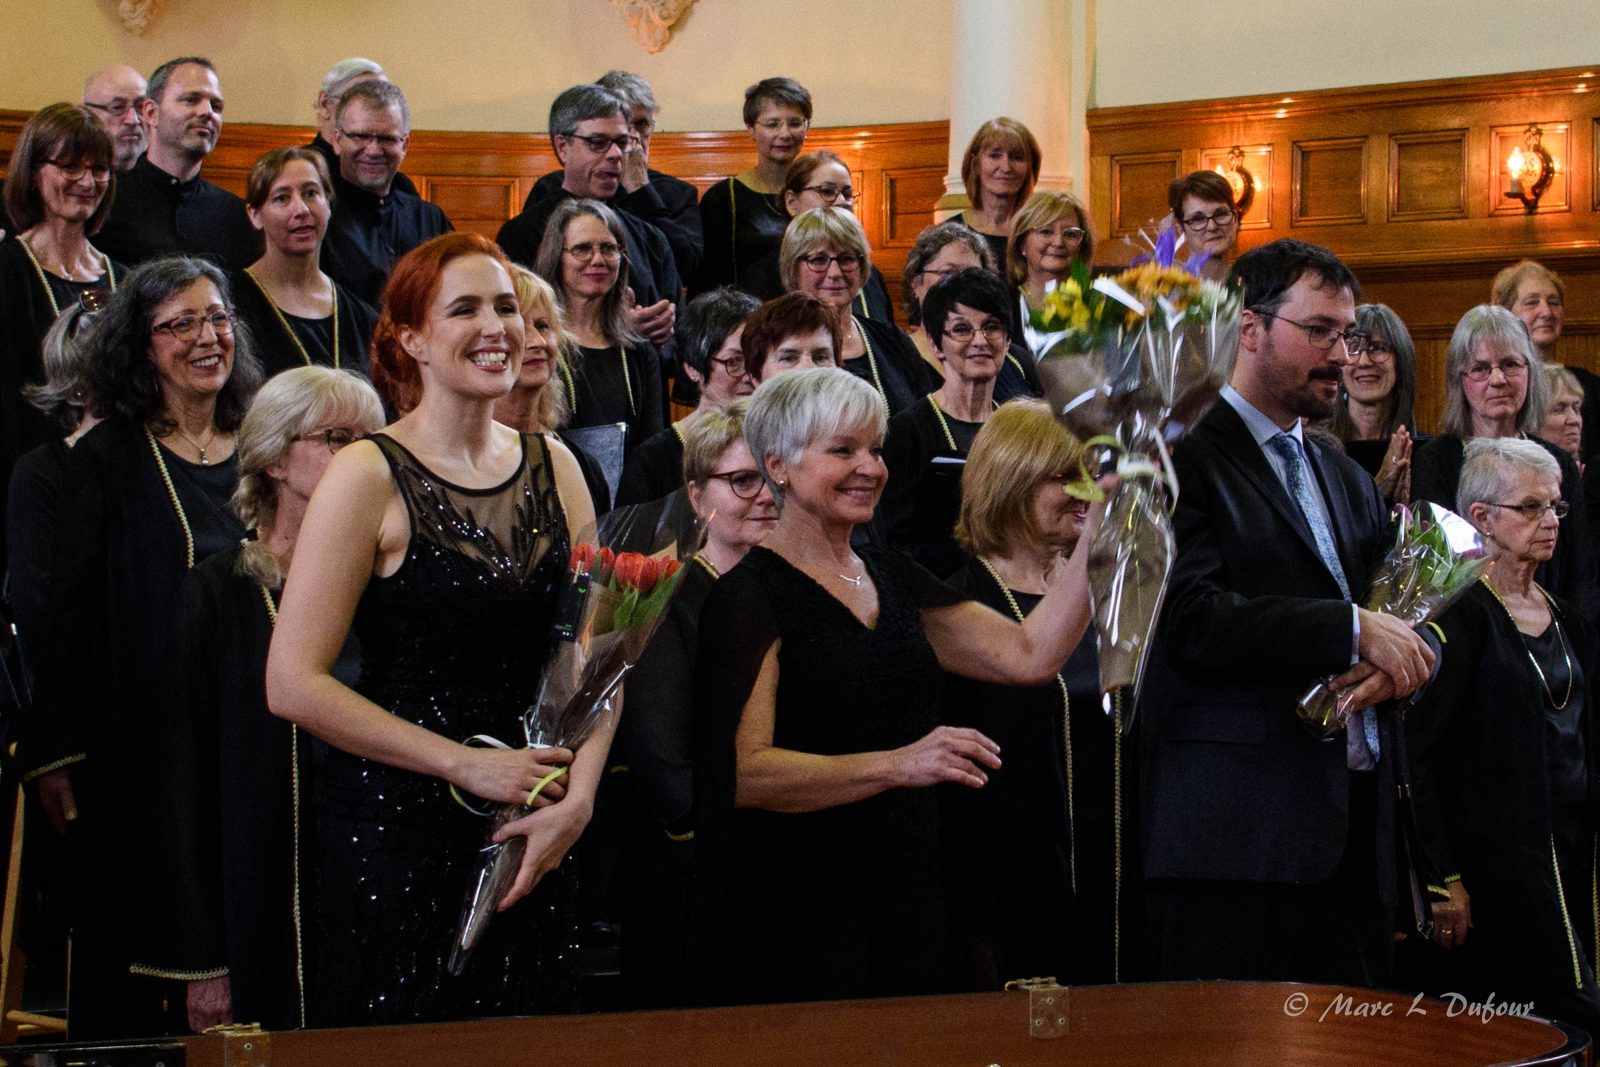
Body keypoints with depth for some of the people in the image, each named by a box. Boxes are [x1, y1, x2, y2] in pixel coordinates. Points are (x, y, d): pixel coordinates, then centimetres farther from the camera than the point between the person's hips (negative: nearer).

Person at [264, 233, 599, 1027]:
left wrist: (578, 797, -9)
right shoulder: (370, 475, -9)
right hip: (396, 827, -5)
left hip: (531, 835, 5)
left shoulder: (553, 467, 8)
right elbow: (294, 684, -14)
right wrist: (465, 764, -12)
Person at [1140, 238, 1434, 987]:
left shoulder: (1348, 482, 25)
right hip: (1237, 835, -7)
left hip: (1352, 832, 7)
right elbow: (1195, 622, -16)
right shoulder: (1184, 460, -3)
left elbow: (1392, 608, 20)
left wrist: (1397, 658, -4)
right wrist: (1353, 630, -16)